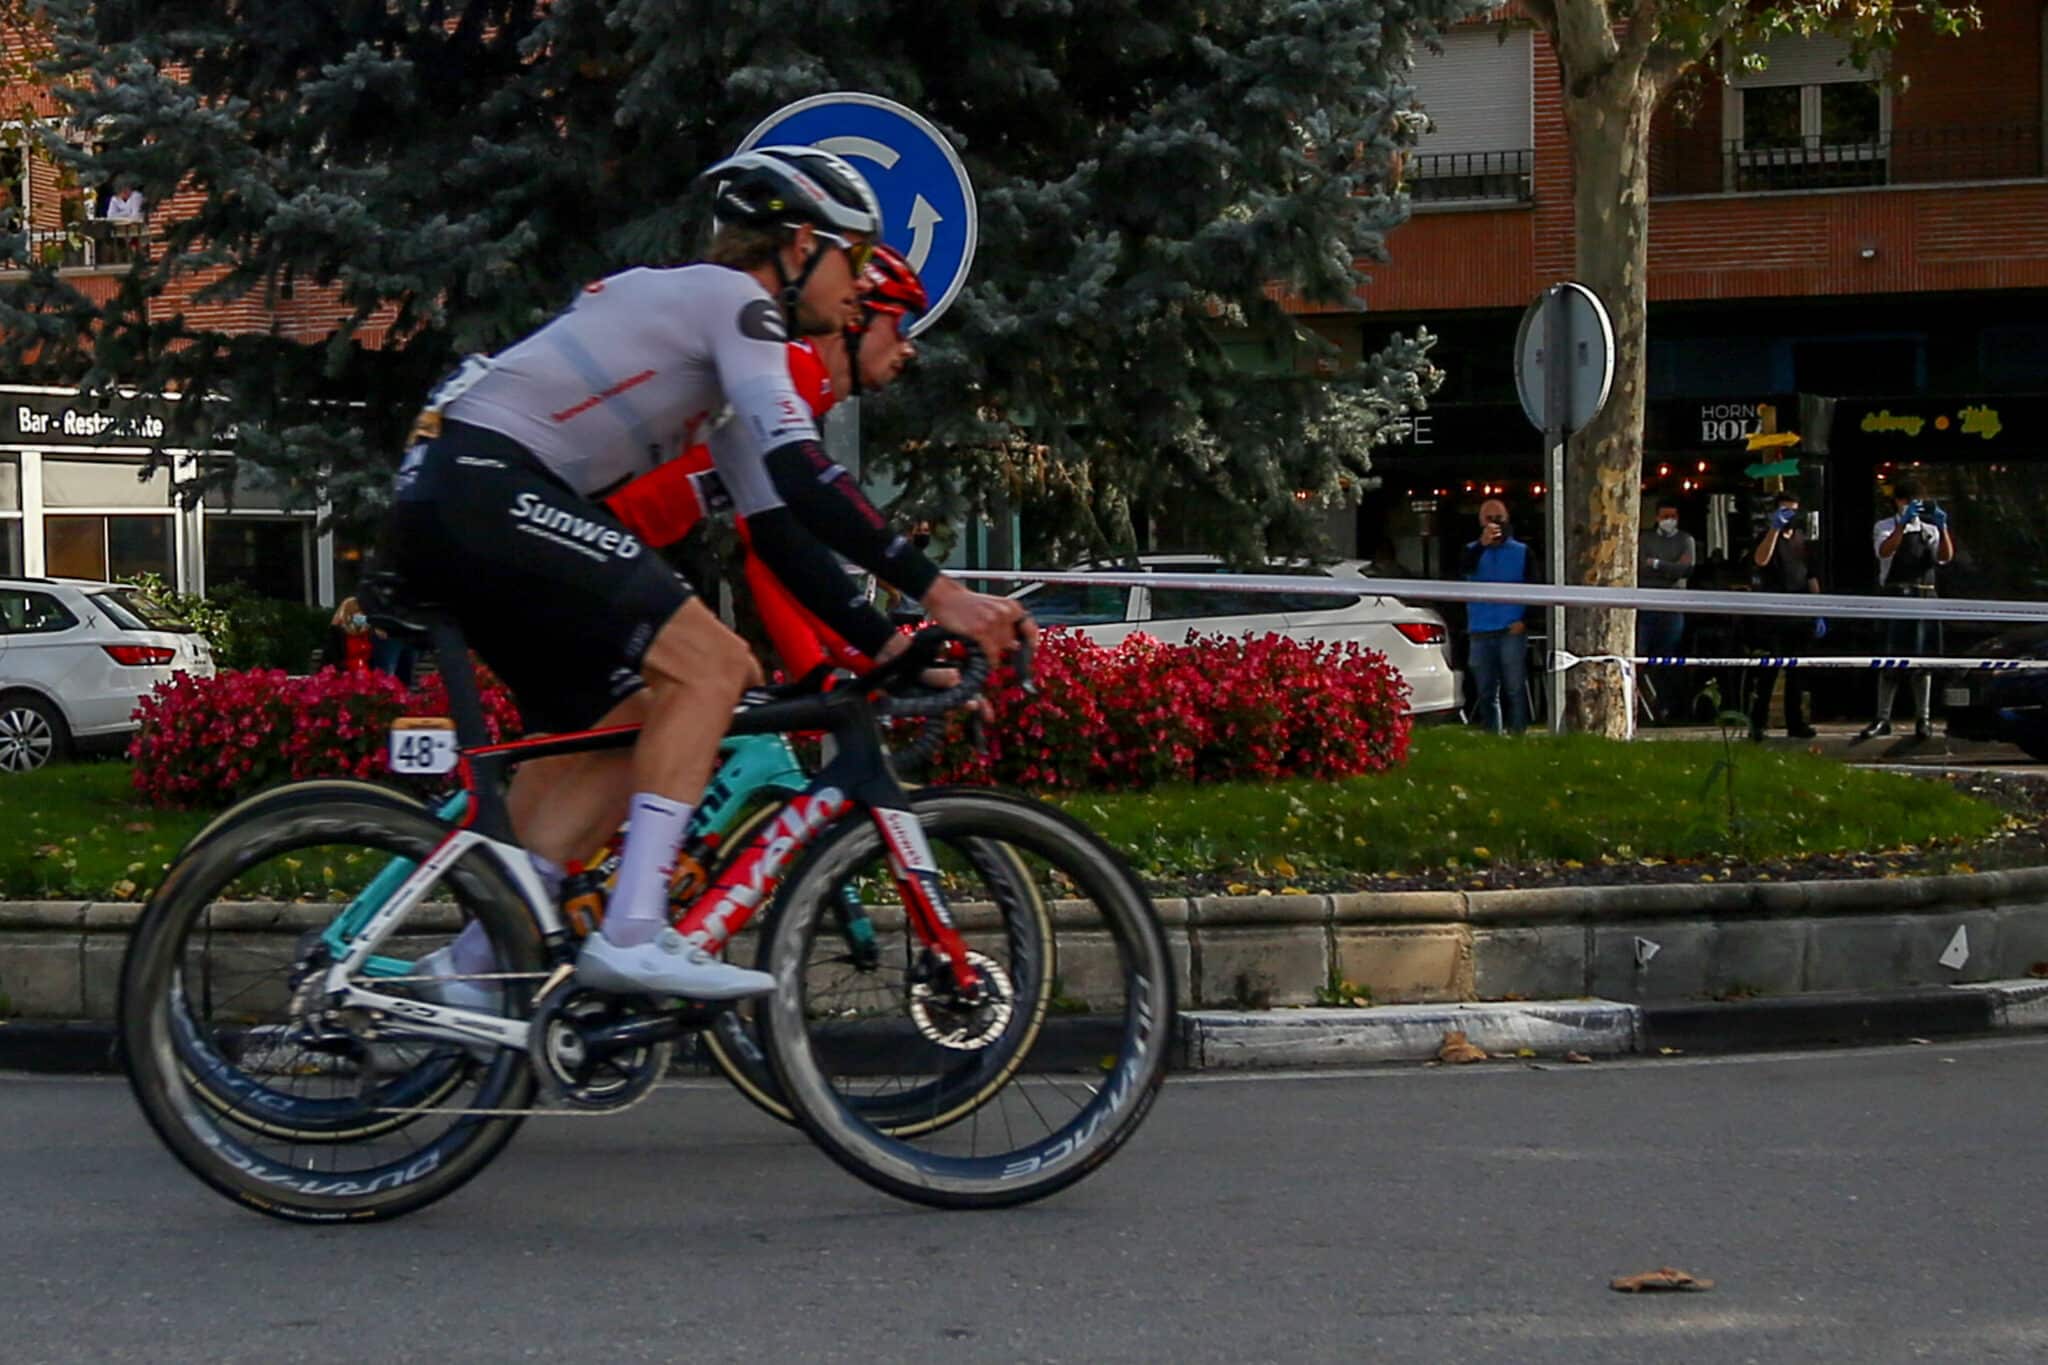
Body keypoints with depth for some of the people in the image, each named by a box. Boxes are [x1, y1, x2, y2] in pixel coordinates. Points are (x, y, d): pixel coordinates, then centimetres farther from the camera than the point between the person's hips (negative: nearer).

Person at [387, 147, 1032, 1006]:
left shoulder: (719, 358, 25)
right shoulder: (731, 297, -5)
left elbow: (778, 527, 21)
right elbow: (802, 475, -18)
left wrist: (889, 645, 13)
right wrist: (938, 593, -19)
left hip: (443, 505, 10)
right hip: (482, 490, -10)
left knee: (617, 724, 13)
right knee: (711, 663, -14)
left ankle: (475, 966, 12)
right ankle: (631, 933, -17)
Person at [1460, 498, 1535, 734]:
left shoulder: (1521, 552, 7)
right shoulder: (1473, 551, 10)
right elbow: (1466, 568, -13)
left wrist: (1524, 621, -9)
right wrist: (1482, 544, -31)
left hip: (1512, 631, -2)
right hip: (1480, 633, 2)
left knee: (1515, 689, -6)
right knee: (1486, 693, 6)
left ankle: (1518, 735, -6)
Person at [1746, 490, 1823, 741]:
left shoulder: (1802, 540, 16)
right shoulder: (1768, 537, 2)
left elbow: (1812, 577, 18)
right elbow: (1761, 560, -21)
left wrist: (1818, 614, 12)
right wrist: (1775, 528, -25)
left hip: (1801, 615, 5)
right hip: (1772, 615, -5)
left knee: (1797, 672, 9)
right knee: (1767, 672, -9)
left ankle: (1795, 722, 15)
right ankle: (1757, 723, -7)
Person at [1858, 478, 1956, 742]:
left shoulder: (1929, 530, 15)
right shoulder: (1884, 527, 7)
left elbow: (1945, 556, -1)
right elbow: (1885, 550, -15)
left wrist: (1942, 527, -16)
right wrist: (1904, 521, -26)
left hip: (1925, 596, 3)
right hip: (1896, 596, -3)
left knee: (1923, 660, 3)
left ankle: (1923, 718, 7)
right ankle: (1882, 719, 0)